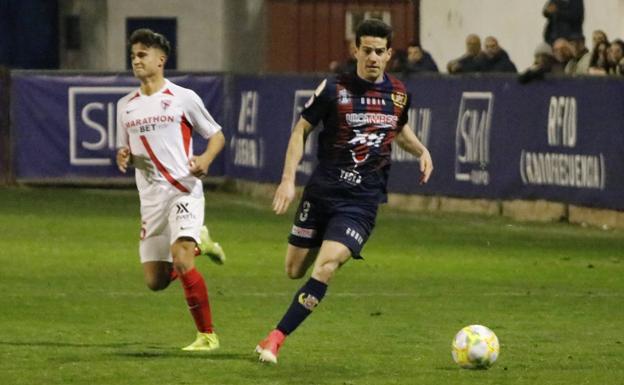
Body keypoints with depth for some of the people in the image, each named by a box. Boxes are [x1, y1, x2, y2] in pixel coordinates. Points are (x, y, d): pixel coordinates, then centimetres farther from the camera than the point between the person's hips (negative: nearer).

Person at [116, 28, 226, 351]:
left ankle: (207, 335, -12)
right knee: (155, 281, 5)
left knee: (181, 263, -24)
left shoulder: (183, 98, -1)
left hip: (184, 191, -6)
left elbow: (216, 135, 6)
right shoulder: (125, 106, 13)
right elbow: (124, 150, 22)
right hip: (150, 200, 6)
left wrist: (206, 159, -14)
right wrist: (122, 158, -3)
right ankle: (197, 244, 35)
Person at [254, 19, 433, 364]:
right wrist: (288, 179, -7)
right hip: (322, 191, 0)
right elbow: (301, 130, 2)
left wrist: (421, 150, 4)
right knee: (295, 270, 6)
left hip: (362, 201, 0)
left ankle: (276, 338, -15)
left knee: (325, 266, -20)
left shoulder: (398, 93, 3)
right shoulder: (334, 88, -6)